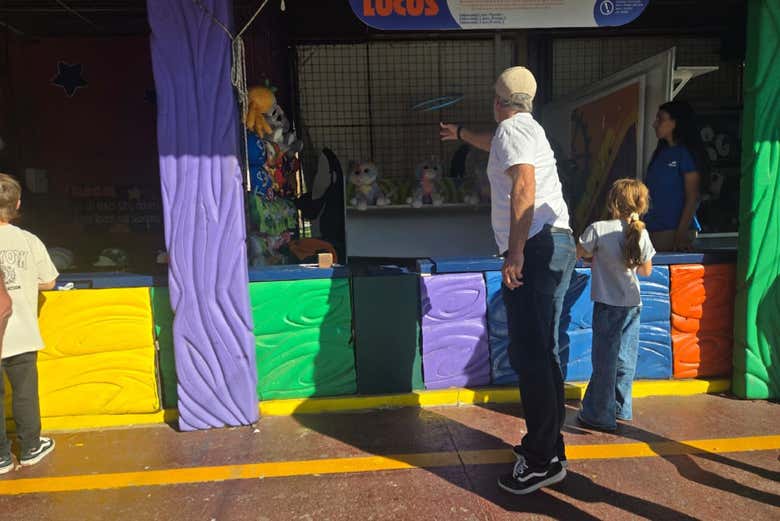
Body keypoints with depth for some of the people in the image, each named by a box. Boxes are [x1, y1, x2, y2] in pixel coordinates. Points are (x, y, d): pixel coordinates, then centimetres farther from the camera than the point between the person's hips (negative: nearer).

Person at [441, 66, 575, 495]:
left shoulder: (511, 128, -3)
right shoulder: (528, 129, 26)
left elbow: (524, 185, -20)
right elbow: (498, 148, 49)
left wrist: (515, 251, -24)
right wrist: (461, 134, 65)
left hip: (536, 246, -10)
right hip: (554, 244, 10)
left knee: (528, 354, -10)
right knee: (541, 352, 13)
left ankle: (542, 460, -3)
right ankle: (547, 445, 22)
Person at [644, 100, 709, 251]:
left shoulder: (686, 153, -6)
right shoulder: (660, 152, 15)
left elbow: (693, 198, -10)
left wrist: (681, 234, -18)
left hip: (674, 231, -6)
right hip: (652, 230, 7)